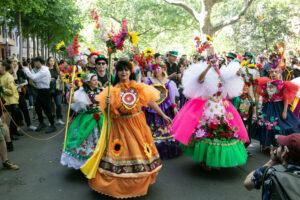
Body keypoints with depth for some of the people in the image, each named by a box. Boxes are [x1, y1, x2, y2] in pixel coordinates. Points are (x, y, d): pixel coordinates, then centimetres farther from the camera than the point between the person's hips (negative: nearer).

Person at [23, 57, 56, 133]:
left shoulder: (44, 70, -18)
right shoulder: (40, 70, 13)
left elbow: (34, 77, -26)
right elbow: (36, 78, 11)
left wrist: (26, 69, -16)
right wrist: (31, 70, 6)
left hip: (44, 92, -10)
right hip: (40, 91, 10)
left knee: (46, 109, -3)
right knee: (37, 107, 16)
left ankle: (52, 126, 9)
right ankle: (41, 123, 32)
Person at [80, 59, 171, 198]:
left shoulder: (138, 87, 1)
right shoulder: (113, 90, -3)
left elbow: (150, 102, 3)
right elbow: (108, 112, -4)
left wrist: (163, 115, 4)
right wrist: (107, 104, -26)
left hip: (137, 124, 2)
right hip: (120, 126, -2)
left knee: (140, 150, 12)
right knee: (121, 152, 3)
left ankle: (141, 182, 33)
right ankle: (118, 185, 19)